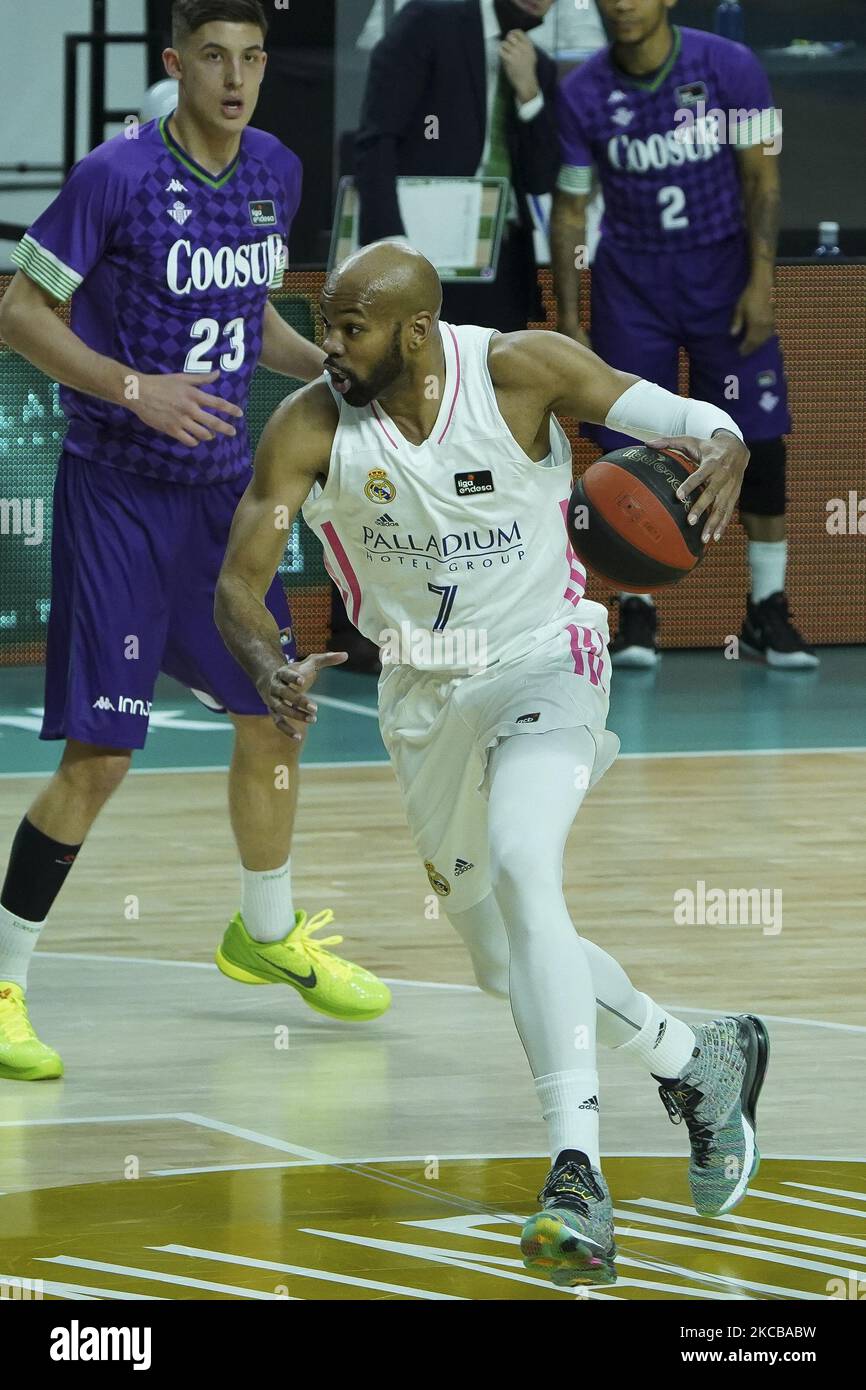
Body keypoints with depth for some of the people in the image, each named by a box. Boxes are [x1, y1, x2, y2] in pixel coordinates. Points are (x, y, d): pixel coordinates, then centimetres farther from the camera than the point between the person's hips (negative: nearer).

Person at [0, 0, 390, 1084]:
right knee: (100, 755, -9)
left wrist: (327, 368, 2)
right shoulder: (117, 178, -16)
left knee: (271, 715, 16)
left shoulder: (275, 174, 5)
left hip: (221, 485, 7)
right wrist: (134, 389, -23)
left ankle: (268, 935, 39)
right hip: (117, 495, -7)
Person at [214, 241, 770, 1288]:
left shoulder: (519, 370, -18)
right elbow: (238, 584, -14)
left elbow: (685, 416, -17)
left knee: (518, 867, -32)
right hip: (425, 700, 5)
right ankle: (700, 1061, 42)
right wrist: (269, 667, -36)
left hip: (542, 663, -5)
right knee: (508, 959, 15)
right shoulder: (309, 428, -14)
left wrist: (721, 448, -42)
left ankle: (576, 1168, -37)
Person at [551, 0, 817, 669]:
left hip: (723, 268, 0)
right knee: (630, 444, -4)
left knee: (758, 438, -3)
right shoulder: (582, 94, -7)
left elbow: (761, 176, -5)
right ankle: (636, 611, 7)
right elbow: (569, 208, 1)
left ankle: (767, 609, 7)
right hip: (631, 280, 1)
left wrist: (761, 280, -12)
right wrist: (568, 319, -1)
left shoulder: (730, 67, -11)